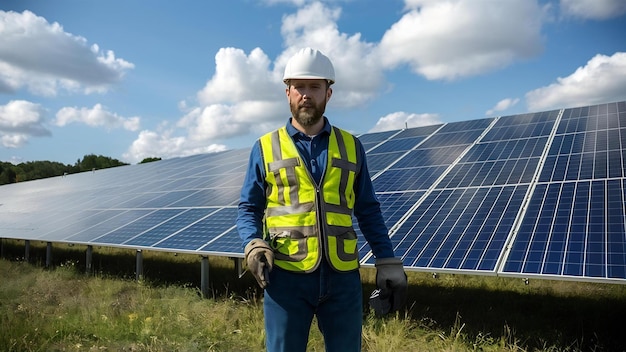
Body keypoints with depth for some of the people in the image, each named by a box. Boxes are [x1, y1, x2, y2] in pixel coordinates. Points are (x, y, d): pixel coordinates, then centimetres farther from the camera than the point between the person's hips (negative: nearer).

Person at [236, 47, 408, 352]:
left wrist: (388, 262, 3)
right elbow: (248, 208, 7)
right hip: (286, 275, -1)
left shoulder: (351, 146, 8)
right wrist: (253, 244, -13)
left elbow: (368, 211, 11)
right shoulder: (265, 147, 5)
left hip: (342, 276, 1)